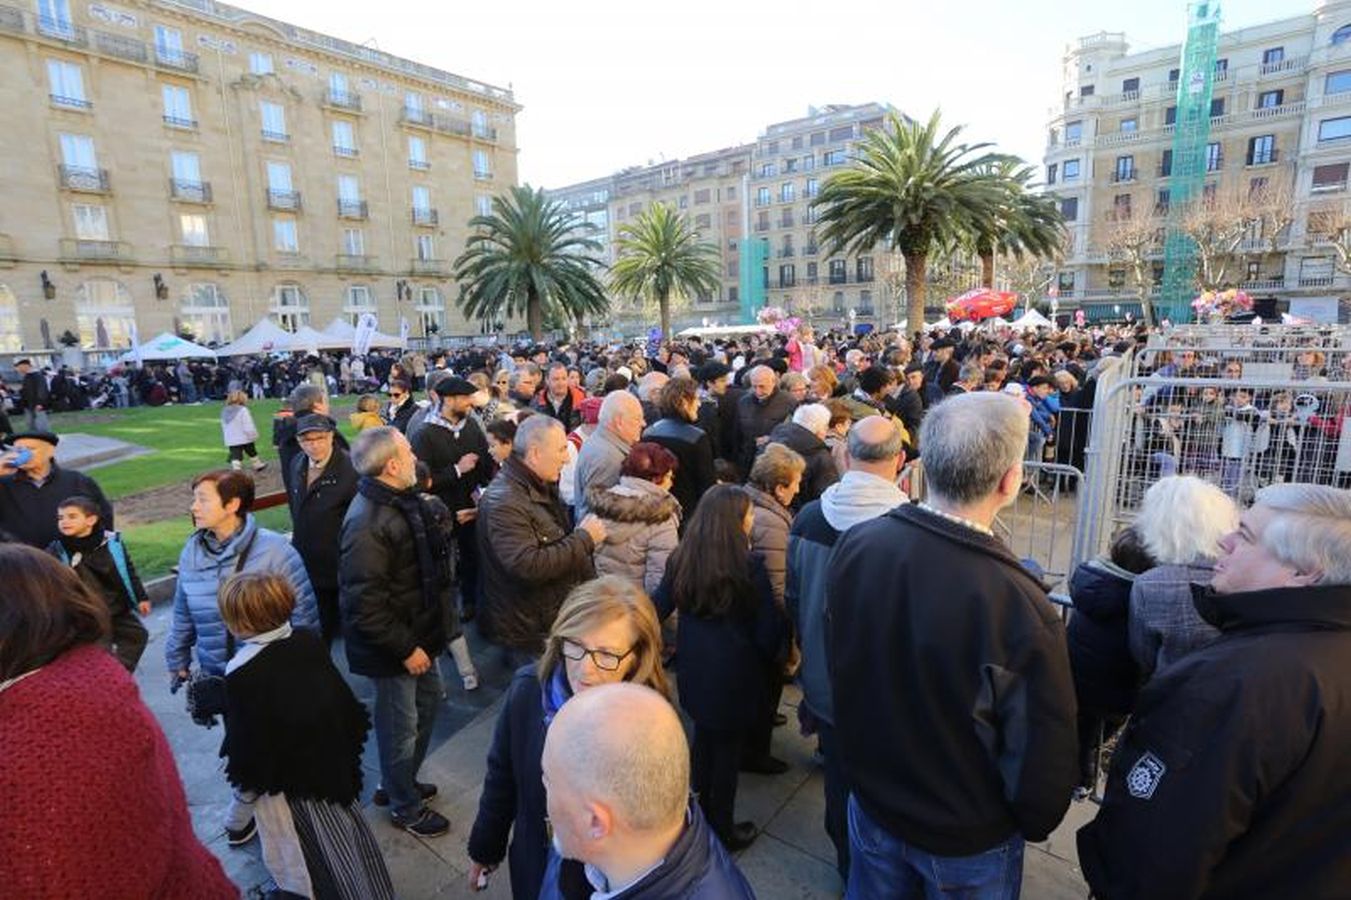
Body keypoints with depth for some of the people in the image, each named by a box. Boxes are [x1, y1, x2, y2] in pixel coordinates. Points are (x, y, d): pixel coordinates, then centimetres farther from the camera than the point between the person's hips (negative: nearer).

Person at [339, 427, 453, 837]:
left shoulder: (402, 499, 1)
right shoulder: (367, 524, -29)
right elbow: (365, 605, -28)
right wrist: (405, 648, -21)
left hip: (418, 630, 9)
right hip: (394, 644, -9)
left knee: (429, 699, 25)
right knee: (401, 726, 11)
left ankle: (396, 782, 47)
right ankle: (406, 807, 36)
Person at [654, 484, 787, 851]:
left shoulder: (681, 559, -7)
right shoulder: (749, 565, -21)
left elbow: (658, 607, 1)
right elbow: (769, 631, -14)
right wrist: (777, 652, 5)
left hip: (694, 671, 5)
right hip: (735, 676, -5)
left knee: (704, 737, 26)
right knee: (728, 748, 14)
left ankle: (700, 811, 44)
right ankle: (721, 830, 31)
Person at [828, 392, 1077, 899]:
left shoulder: (855, 545, -20)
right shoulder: (1019, 607, -34)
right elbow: (1043, 759, -20)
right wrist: (1035, 825, 1)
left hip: (871, 797, 3)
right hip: (968, 839, -3)